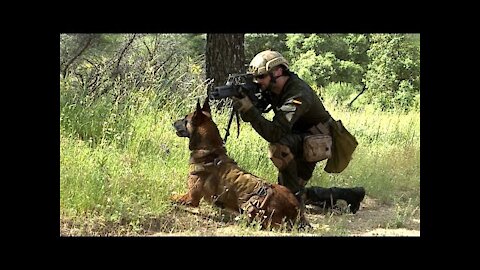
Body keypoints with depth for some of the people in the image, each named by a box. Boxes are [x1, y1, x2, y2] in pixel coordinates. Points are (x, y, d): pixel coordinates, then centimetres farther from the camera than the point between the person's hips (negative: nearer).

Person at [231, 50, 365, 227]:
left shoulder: (297, 96, -31)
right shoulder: (272, 89, -4)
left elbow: (274, 134, -40)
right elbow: (250, 117, 1)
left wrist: (248, 109, -44)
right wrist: (242, 105, -20)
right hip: (297, 142, 10)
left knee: (278, 146, -37)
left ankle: (299, 215, -30)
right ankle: (348, 195, 26)